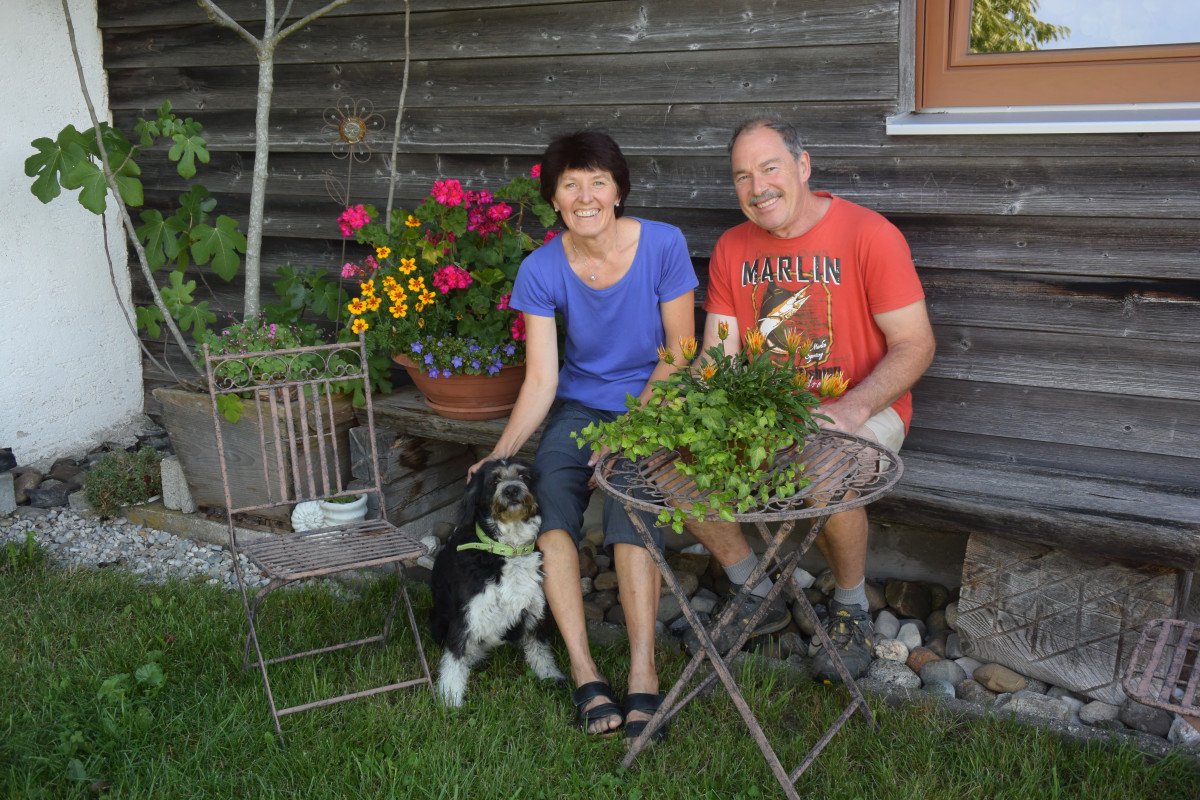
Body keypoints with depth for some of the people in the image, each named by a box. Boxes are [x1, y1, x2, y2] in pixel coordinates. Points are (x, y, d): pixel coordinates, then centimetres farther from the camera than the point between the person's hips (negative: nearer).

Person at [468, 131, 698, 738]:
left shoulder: (663, 245, -10)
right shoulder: (541, 270, -5)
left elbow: (679, 353, -6)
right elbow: (541, 381, -6)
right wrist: (500, 454, -21)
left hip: (652, 403, -2)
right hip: (579, 407, 2)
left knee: (631, 503, -32)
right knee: (546, 499, -28)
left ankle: (642, 672, -27)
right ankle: (584, 672, -25)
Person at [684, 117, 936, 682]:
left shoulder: (868, 235, -12)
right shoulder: (732, 249, 4)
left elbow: (915, 345, -13)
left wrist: (852, 409, -28)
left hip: (863, 409, -5)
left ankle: (851, 609, -2)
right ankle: (758, 599, 7)